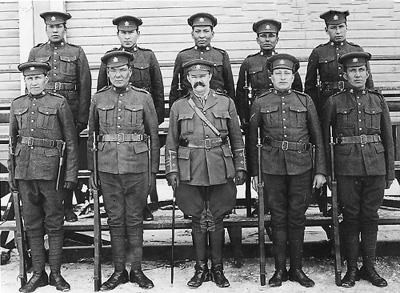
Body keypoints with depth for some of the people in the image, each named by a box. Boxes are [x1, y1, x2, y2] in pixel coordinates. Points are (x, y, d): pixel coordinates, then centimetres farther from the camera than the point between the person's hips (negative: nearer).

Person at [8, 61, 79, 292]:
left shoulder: (59, 103, -1)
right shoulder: (17, 105, 11)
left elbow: (71, 142, -2)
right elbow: (13, 141, 15)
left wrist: (71, 174, -6)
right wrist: (12, 174, 11)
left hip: (51, 170, -4)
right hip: (24, 172, 4)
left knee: (54, 223, 4)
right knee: (32, 224, 9)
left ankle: (56, 273, 15)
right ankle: (38, 273, 19)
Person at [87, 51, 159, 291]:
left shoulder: (143, 98, 1)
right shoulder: (98, 99, 6)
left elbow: (154, 137, 4)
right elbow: (91, 136, 11)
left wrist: (153, 172, 2)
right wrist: (92, 170, 8)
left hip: (137, 168, -1)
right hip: (108, 168, 2)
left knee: (135, 219, 6)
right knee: (115, 220, 8)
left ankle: (137, 269, 18)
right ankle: (119, 271, 19)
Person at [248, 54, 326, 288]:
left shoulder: (305, 101, 6)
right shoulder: (260, 103, 5)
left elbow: (318, 138, 6)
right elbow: (252, 139, 8)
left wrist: (320, 170, 1)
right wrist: (254, 171, 5)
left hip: (301, 168, 0)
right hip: (272, 168, 0)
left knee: (297, 218, 6)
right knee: (278, 218, 5)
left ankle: (297, 268, 18)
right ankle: (280, 269, 16)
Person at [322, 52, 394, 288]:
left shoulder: (378, 101, 9)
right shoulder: (334, 102, 3)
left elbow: (388, 139, 10)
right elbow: (323, 138, 5)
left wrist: (390, 173, 7)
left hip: (375, 166, 2)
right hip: (347, 167, -2)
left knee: (370, 216, 8)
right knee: (351, 217, 4)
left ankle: (369, 266, 20)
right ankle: (352, 268, 15)